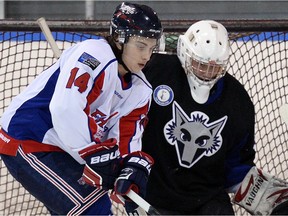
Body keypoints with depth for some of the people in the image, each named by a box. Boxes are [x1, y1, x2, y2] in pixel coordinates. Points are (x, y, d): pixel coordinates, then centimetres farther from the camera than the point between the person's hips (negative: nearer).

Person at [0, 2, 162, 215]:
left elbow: (127, 136, 3)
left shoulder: (140, 89, 7)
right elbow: (66, 108, -33)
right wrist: (97, 154, -27)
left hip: (61, 152, 10)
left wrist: (134, 167, -19)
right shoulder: (94, 54, -20)